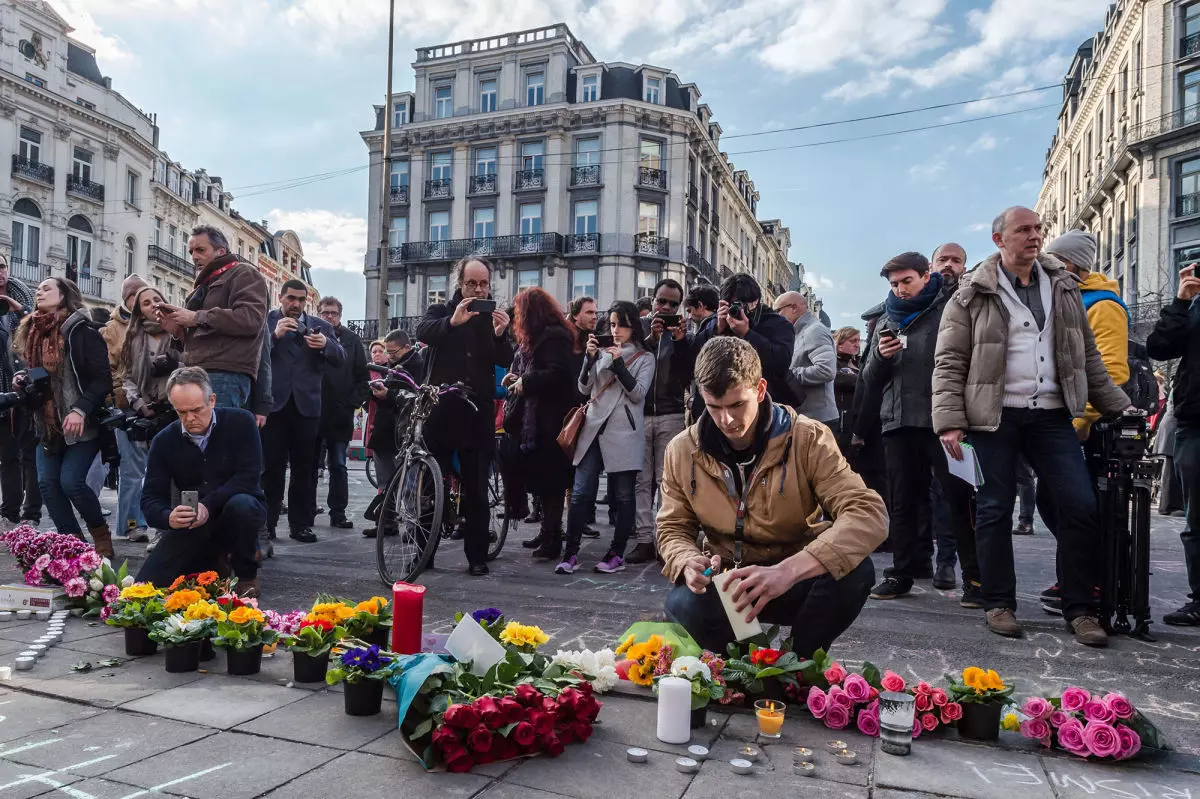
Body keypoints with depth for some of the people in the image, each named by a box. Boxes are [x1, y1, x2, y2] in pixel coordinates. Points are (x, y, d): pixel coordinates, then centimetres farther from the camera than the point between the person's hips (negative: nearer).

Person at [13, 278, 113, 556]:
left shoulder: (81, 331, -10)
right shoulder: (33, 332, 12)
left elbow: (103, 379, -15)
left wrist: (81, 410, -25)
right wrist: (22, 379, 3)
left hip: (82, 424, -7)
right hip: (47, 424, 7)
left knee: (71, 481, -14)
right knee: (47, 483, -2)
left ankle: (101, 534, 9)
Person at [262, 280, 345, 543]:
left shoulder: (320, 326, 14)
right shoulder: (265, 321, 8)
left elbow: (340, 359, 4)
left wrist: (326, 344, -17)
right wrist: (274, 335, -19)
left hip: (306, 404, 2)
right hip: (274, 403, -2)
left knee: (304, 467, 4)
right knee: (272, 466, -1)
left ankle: (300, 524, 10)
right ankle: (267, 523, 6)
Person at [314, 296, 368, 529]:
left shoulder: (351, 340, 7)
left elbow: (363, 376, 6)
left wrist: (353, 402, -3)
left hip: (340, 416, 1)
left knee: (338, 466, 6)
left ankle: (338, 513, 13)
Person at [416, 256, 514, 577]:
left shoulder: (493, 317, 11)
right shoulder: (442, 311, 8)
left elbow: (506, 362, -2)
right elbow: (423, 332, -15)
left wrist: (500, 335, -22)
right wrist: (452, 321, -33)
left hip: (478, 414, 1)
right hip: (441, 409, -1)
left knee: (476, 491, 3)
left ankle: (477, 558, 10)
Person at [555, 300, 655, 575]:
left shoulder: (644, 358, 7)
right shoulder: (602, 353, 17)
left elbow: (638, 393, -6)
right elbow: (584, 388, 10)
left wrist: (619, 363, -12)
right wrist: (589, 358, -3)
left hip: (624, 434, -3)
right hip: (594, 429, 3)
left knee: (623, 496, 3)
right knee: (581, 492, -3)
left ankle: (617, 554, 13)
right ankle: (570, 554, 1)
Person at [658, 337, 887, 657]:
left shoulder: (807, 439, -16)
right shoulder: (683, 452, -7)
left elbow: (869, 513, -27)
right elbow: (674, 529, 4)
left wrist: (788, 570, -42)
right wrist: (688, 563, -23)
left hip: (797, 582, 0)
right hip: (727, 584, 1)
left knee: (855, 572, -32)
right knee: (683, 605, -33)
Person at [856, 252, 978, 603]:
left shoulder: (950, 310, 3)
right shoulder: (887, 321, 17)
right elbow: (870, 380, 17)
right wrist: (880, 356, -5)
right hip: (898, 423, 5)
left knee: (959, 500, -1)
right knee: (902, 503, 10)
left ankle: (975, 576, 6)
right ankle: (902, 573, 19)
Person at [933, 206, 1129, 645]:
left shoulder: (1063, 287, 14)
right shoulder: (973, 295, 0)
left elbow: (1088, 356, 19)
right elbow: (949, 363, -4)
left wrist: (1119, 408, 15)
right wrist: (950, 421, -13)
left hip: (1051, 415, 4)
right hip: (993, 415, -4)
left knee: (1081, 504, -1)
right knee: (994, 509, 1)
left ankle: (1080, 608, 12)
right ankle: (999, 603, 14)